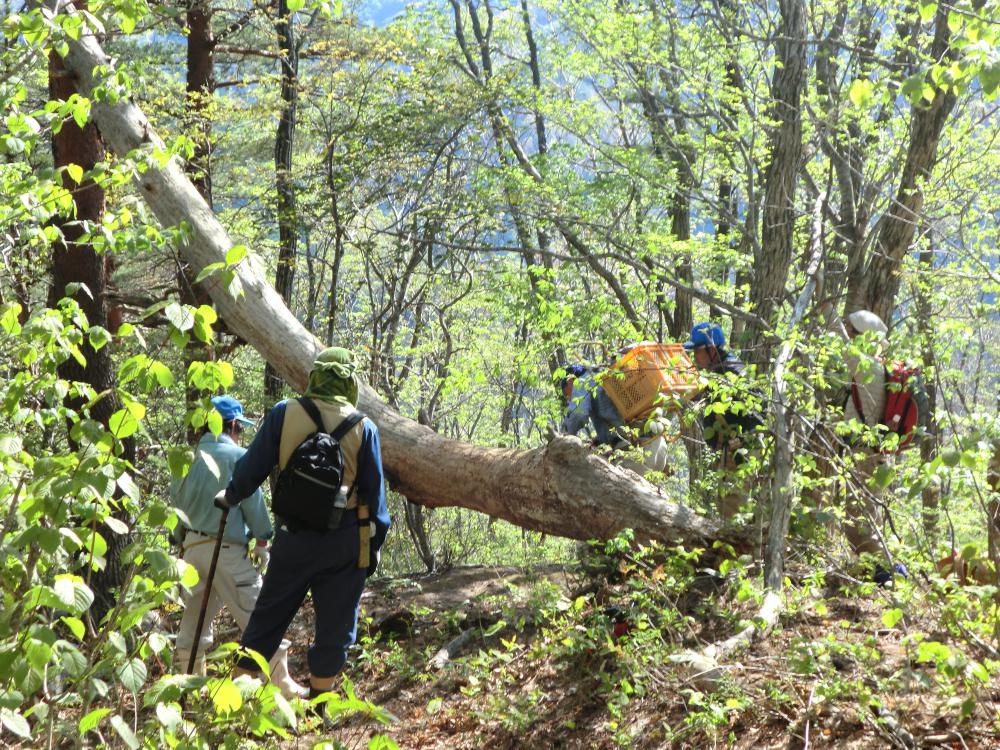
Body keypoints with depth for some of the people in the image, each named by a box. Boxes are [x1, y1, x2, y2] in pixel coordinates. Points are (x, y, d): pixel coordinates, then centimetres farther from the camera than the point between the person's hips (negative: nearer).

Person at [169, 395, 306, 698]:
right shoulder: (238, 456, -6)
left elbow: (176, 500, 11)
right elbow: (253, 502, -5)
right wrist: (262, 540, 4)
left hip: (191, 545, 6)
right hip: (226, 547, -6)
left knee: (194, 614, 15)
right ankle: (281, 681, -4)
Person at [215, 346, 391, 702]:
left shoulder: (284, 414, -2)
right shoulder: (363, 427, -1)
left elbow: (252, 467, 2)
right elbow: (374, 491, 3)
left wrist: (230, 496, 21)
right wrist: (375, 543, 11)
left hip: (294, 536, 1)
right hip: (344, 539, -1)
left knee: (267, 618, 13)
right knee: (334, 627, 8)